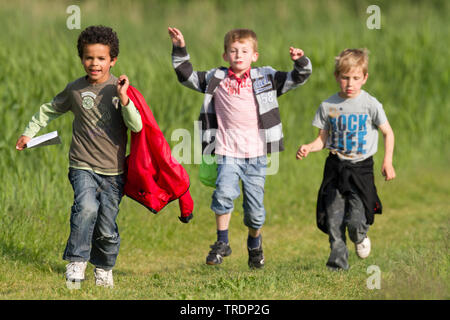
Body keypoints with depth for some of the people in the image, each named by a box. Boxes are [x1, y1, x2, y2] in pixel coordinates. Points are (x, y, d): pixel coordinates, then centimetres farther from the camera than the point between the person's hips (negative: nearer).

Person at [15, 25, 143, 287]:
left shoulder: (119, 88, -3)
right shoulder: (75, 90, 2)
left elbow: (136, 126, -13)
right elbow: (50, 110, 20)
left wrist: (124, 99, -25)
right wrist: (29, 132, 17)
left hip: (113, 172, 0)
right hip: (83, 166, 0)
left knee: (107, 228, 3)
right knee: (86, 208, -27)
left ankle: (104, 268, 28)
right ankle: (76, 261, -16)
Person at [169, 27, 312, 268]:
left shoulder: (266, 78, 7)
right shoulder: (215, 79, 8)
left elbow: (298, 78, 7)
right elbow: (186, 76, 14)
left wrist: (300, 61, -13)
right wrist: (180, 49, 4)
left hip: (256, 153, 1)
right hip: (227, 152, -1)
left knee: (255, 208, 6)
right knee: (224, 193, -25)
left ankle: (254, 242, 35)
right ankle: (222, 243, -9)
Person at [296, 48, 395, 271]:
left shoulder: (370, 105, -5)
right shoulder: (328, 106, 2)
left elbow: (388, 133, 4)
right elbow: (323, 139, 8)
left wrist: (387, 162, -5)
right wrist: (308, 148, -12)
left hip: (361, 168, -2)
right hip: (335, 168, 2)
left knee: (355, 219, -13)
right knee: (333, 220, -3)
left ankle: (360, 236, 23)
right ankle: (338, 263, 10)